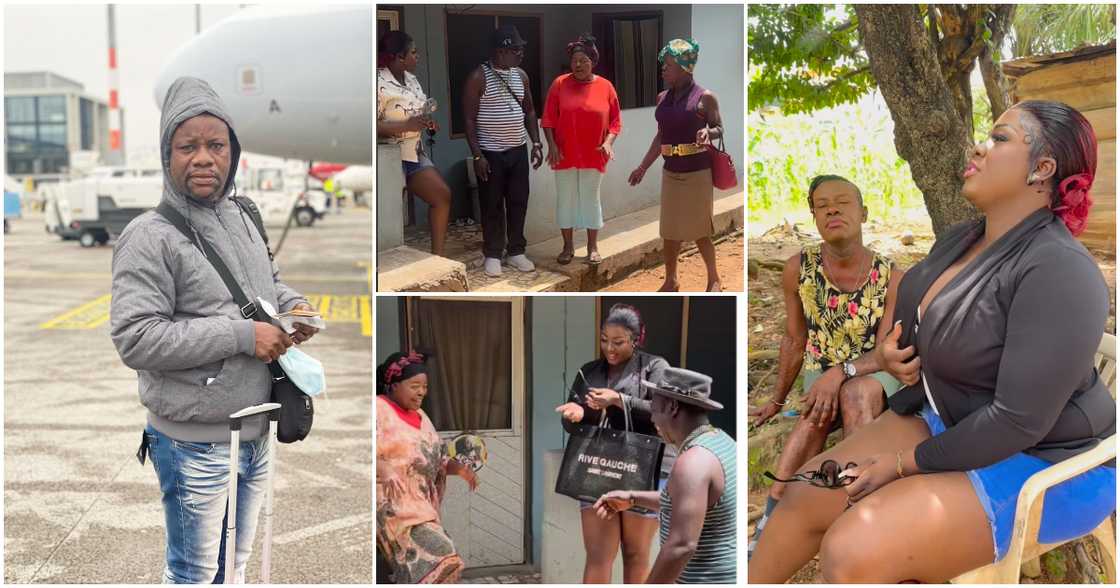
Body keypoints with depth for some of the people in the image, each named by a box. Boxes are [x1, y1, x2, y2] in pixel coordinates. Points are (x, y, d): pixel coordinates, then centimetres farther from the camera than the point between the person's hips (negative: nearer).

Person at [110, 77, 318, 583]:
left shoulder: (242, 218, 5)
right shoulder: (150, 237, -17)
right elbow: (135, 340, -24)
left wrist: (293, 305, -1)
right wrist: (242, 336, -25)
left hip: (256, 431, 7)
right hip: (194, 442, -7)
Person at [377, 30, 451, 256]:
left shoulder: (411, 79, 8)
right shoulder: (379, 83, -19)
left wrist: (428, 122, 2)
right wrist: (407, 125, -26)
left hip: (415, 153, 9)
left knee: (442, 194, 4)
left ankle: (437, 254, 11)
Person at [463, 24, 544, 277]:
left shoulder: (521, 75, 6)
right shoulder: (478, 77, -12)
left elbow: (529, 111, 14)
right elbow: (469, 119, -12)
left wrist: (537, 143, 6)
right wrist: (477, 154, -17)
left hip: (518, 151, 6)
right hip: (491, 154, -5)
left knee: (519, 202, 10)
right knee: (492, 206, 3)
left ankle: (516, 251, 23)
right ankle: (492, 254, 17)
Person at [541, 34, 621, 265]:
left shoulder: (605, 86, -1)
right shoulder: (560, 84, -2)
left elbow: (615, 121, 2)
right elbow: (548, 119, -1)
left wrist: (608, 142, -13)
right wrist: (552, 145, -11)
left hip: (593, 156, 0)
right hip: (565, 155, 0)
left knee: (591, 199, 7)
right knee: (565, 200, 7)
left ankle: (593, 247, 17)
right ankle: (568, 246, 19)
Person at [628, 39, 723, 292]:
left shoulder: (705, 97, -8)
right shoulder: (662, 98, 7)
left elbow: (719, 129, 0)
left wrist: (708, 132, -23)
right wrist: (643, 166, 13)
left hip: (698, 173, -5)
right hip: (670, 173, 5)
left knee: (700, 231, 2)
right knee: (669, 230, 9)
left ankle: (714, 279, 21)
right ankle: (670, 281, 23)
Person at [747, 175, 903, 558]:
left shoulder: (891, 278, -14)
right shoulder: (798, 269, -9)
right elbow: (795, 340, 3)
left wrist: (841, 372, -36)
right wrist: (778, 400, 11)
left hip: (876, 376, -1)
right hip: (821, 374, 1)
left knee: (854, 394, -38)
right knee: (819, 409, -35)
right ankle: (772, 520, -40)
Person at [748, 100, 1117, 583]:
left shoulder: (1057, 271, -25)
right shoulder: (960, 239, 4)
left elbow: (1019, 421, -27)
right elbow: (917, 328, 19)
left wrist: (907, 464, -18)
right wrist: (889, 353, -5)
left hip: (1043, 463, -8)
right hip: (953, 424, 9)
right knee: (805, 497, 2)